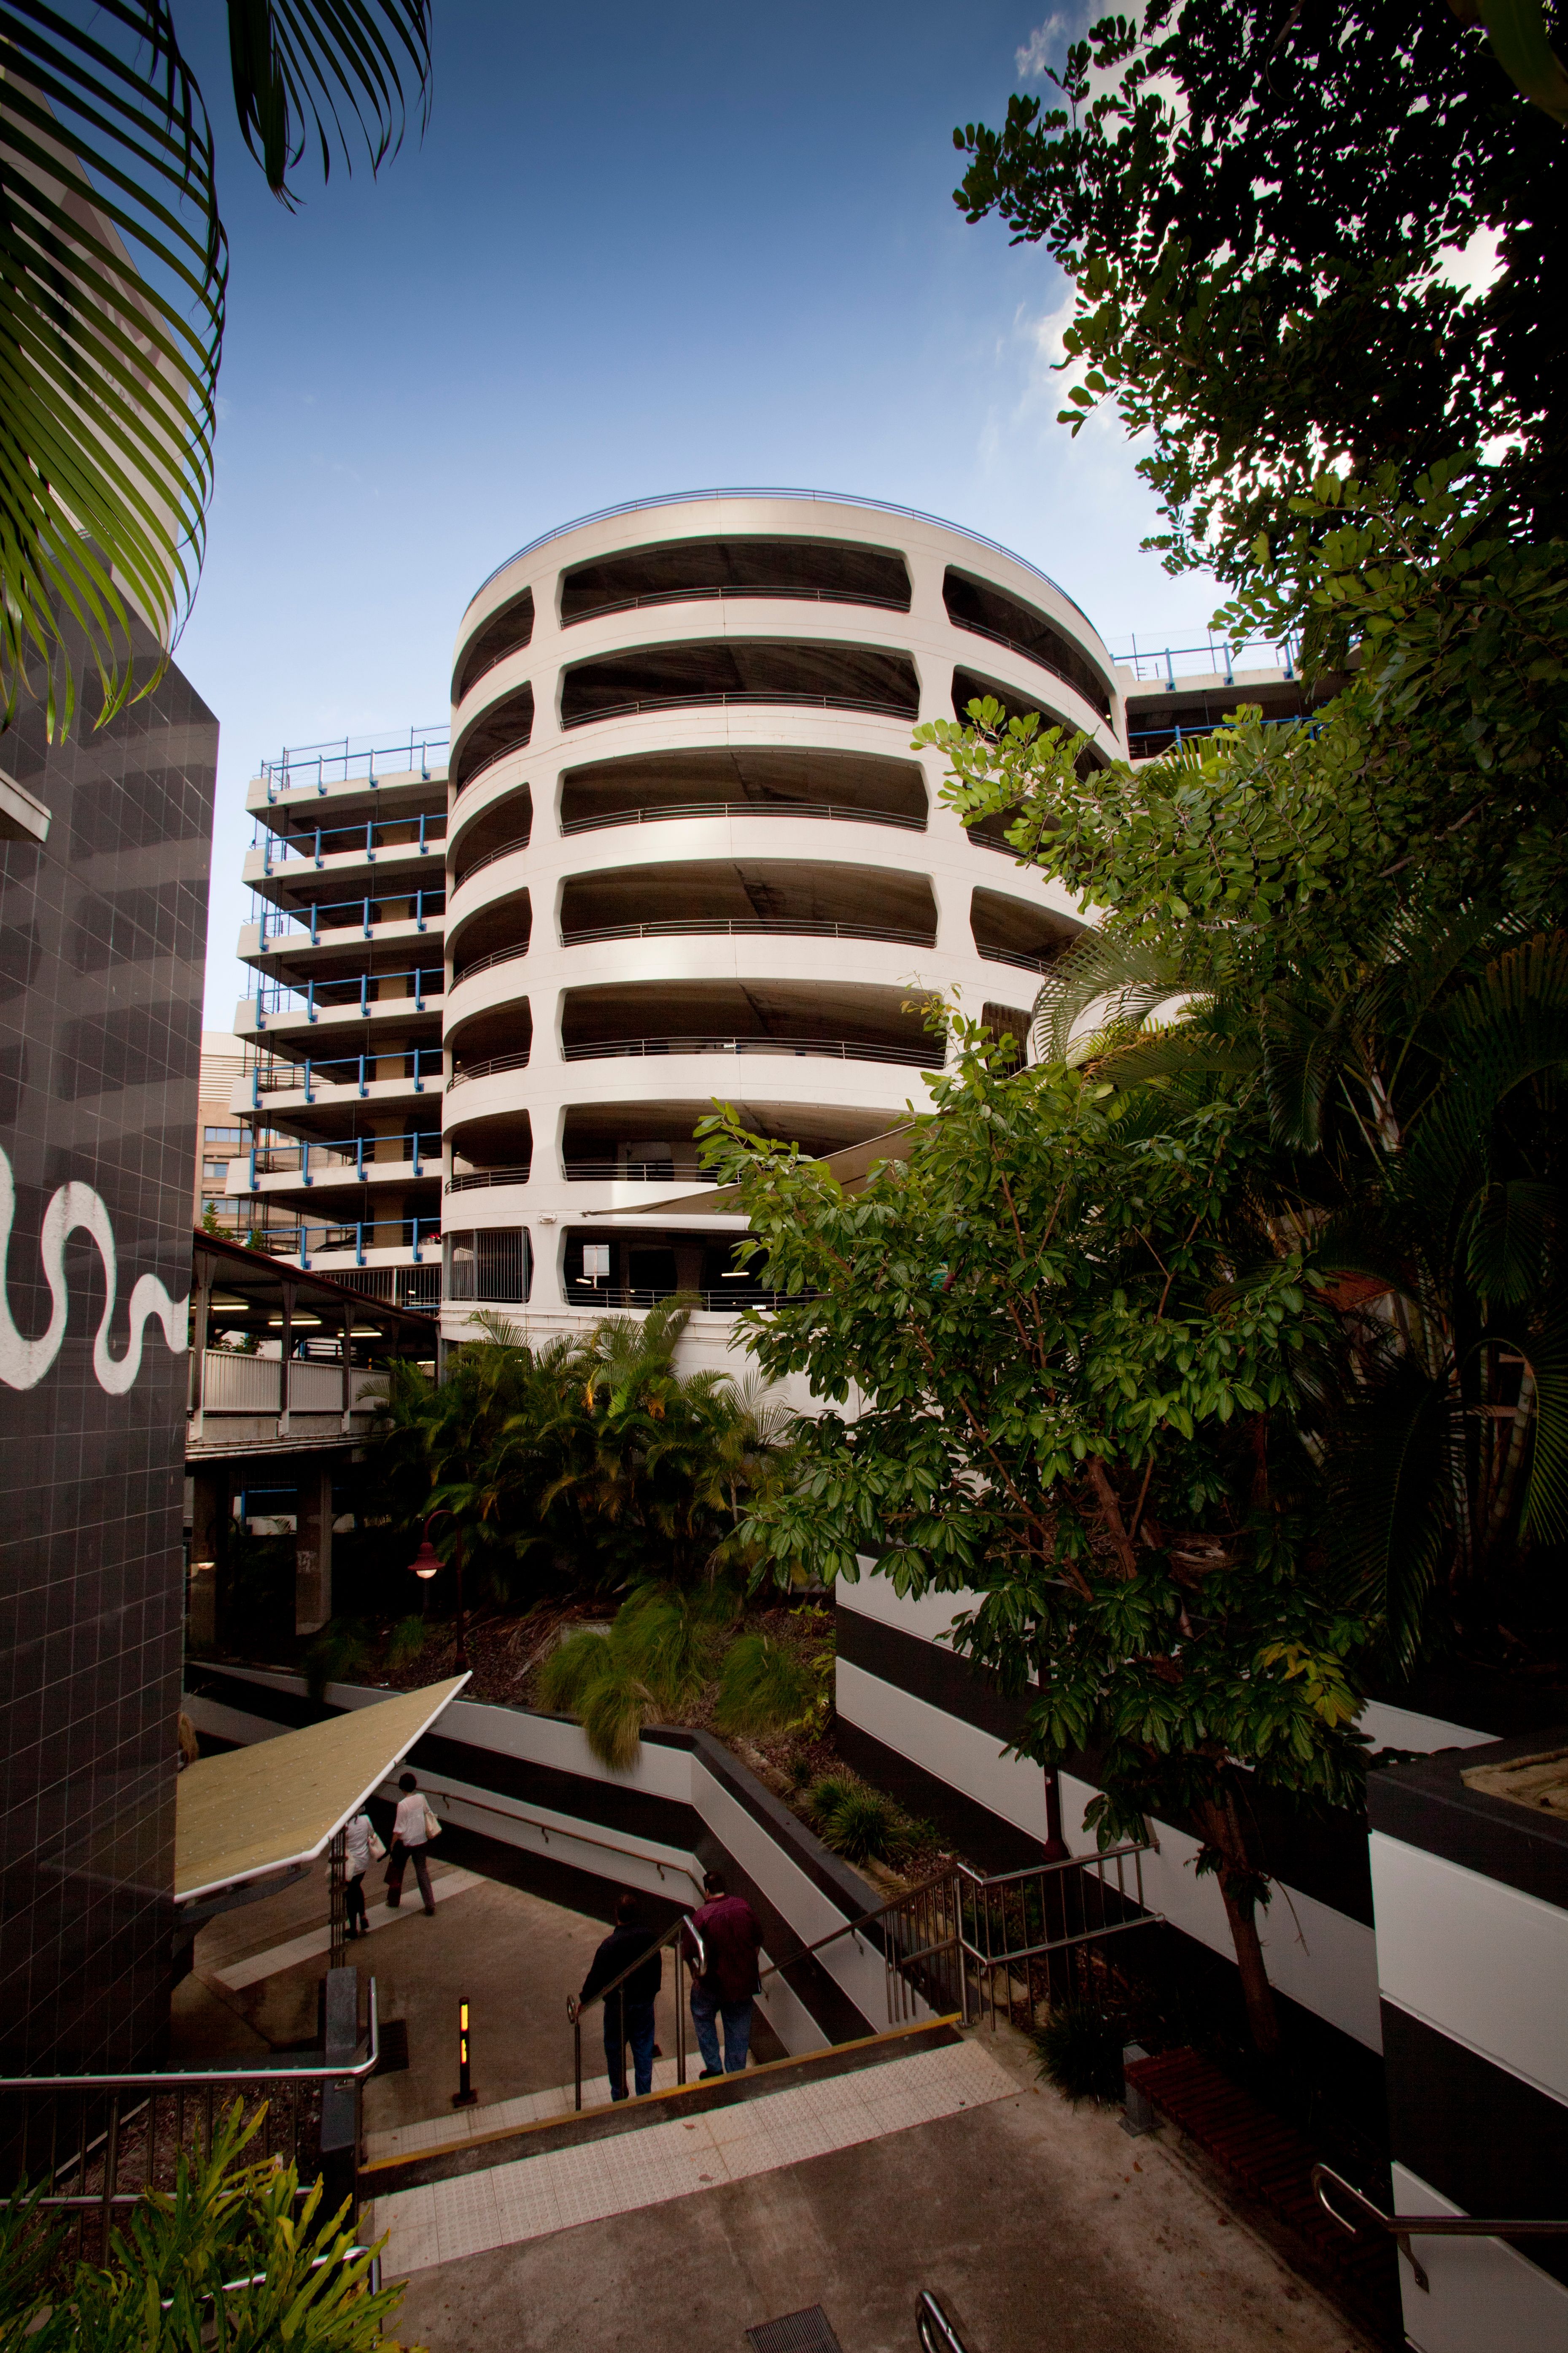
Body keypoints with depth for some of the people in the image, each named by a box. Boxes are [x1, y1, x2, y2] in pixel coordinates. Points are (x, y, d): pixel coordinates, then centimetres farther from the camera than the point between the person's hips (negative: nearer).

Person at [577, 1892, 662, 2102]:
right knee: (644, 2049, 17)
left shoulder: (610, 1945, -26)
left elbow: (597, 1977, -17)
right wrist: (653, 1992, 19)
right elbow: (658, 1967, 3)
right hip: (645, 2002, 4)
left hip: (618, 2006, -3)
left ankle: (619, 2095, 31)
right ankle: (645, 2095, 25)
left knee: (615, 2049, 18)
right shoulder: (649, 1936, -11)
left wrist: (583, 2000, -1)